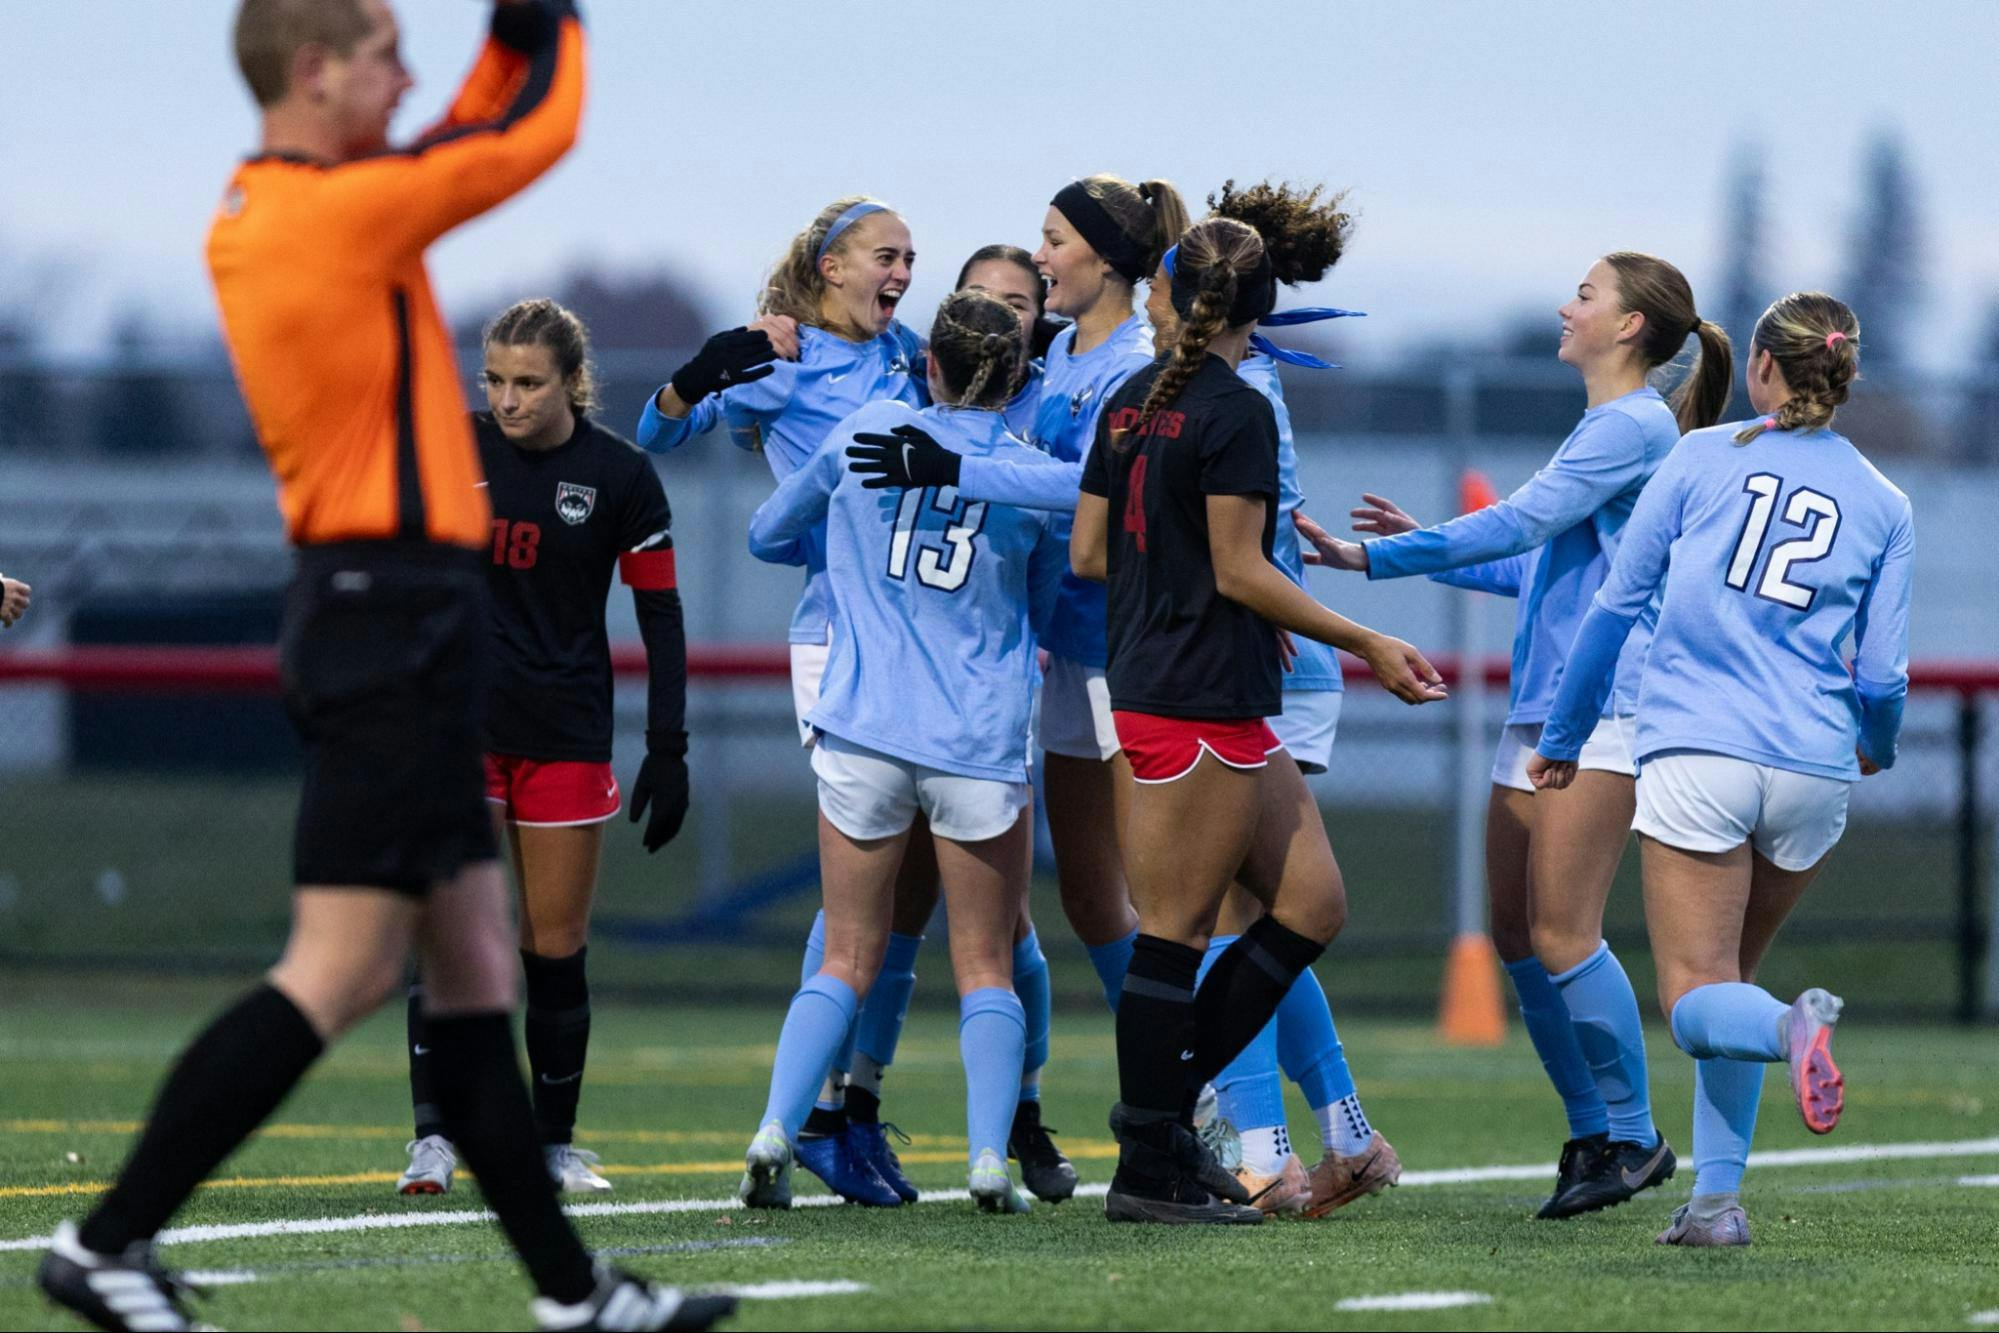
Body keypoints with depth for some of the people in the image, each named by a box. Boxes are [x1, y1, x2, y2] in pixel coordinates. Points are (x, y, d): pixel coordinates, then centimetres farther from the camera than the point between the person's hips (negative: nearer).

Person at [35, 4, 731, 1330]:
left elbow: (461, 153, 28)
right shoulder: (334, 210, -15)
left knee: (474, 962, 11)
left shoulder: (258, 209, 12)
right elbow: (536, 137, -5)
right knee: (339, 970, -10)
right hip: (393, 609, -10)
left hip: (373, 610, 10)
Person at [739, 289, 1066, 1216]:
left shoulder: (868, 431, 2)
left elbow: (767, 534, 16)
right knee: (985, 965, 8)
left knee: (847, 958, 9)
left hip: (863, 732, 1)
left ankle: (775, 1131, -8)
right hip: (982, 746, -1)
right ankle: (989, 1156, -7)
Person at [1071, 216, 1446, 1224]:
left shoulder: (1133, 401, 12)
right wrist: (1368, 645, -10)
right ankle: (1148, 1167, -1)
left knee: (1311, 901, 10)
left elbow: (1088, 554, 14)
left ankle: (1164, 1103, 10)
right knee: (1176, 929, -5)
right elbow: (1239, 573, -15)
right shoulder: (1236, 413, -13)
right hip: (1204, 699, -9)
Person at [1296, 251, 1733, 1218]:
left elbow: (1518, 525, -16)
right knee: (1518, 936, 6)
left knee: (1562, 935, -11)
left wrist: (1375, 557, -16)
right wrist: (1426, 546, 28)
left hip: (1603, 708, -10)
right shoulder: (1602, 429, 22)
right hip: (1539, 709, 10)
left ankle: (1633, 1136, -2)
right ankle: (1591, 1133, 13)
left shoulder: (1633, 427, -10)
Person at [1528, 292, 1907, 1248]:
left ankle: (1792, 1028, -37)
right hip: (1812, 767, 3)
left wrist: (1562, 737, 19)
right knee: (1729, 977, 19)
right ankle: (1716, 1196, 9)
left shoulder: (1701, 459, 5)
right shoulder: (1883, 506, 10)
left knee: (1698, 1002, -3)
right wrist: (1877, 746, 33)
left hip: (1696, 755, -3)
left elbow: (1616, 606, 7)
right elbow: (1881, 676, 10)